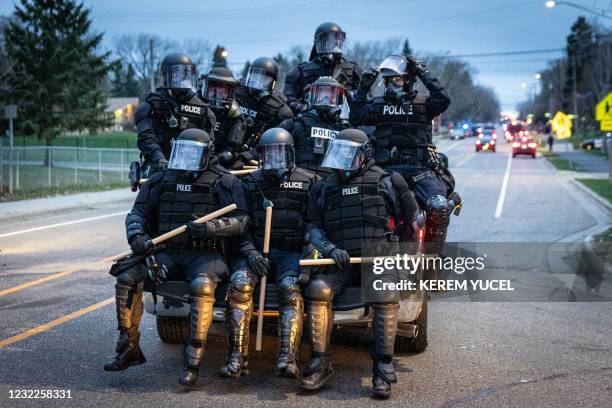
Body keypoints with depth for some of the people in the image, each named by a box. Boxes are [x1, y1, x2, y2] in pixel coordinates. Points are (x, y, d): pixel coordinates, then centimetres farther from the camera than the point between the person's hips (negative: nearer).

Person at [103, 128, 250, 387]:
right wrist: (136, 234, -10)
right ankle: (129, 350, -4)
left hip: (205, 255, -4)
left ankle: (193, 361, -28)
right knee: (127, 277, -18)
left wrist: (208, 227, -24)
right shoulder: (163, 180, 14)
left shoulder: (223, 182, 0)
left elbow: (241, 221, -9)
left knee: (202, 286, -37)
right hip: (168, 254, 5)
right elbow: (138, 212, 13)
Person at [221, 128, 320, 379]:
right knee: (239, 283, -27)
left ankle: (287, 359, -38)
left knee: (290, 288, -32)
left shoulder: (307, 182, 10)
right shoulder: (250, 183, 15)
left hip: (292, 252, -2)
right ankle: (237, 358, -28)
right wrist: (251, 253, -9)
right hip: (257, 251, 2)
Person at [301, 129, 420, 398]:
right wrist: (329, 248, -6)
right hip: (341, 262, 2)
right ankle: (320, 362, -18)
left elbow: (413, 219, 17)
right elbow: (313, 227, 14)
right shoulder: (325, 188, 19)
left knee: (386, 294, -33)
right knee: (317, 290, -27)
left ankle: (383, 367, -27)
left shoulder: (385, 182, 10)